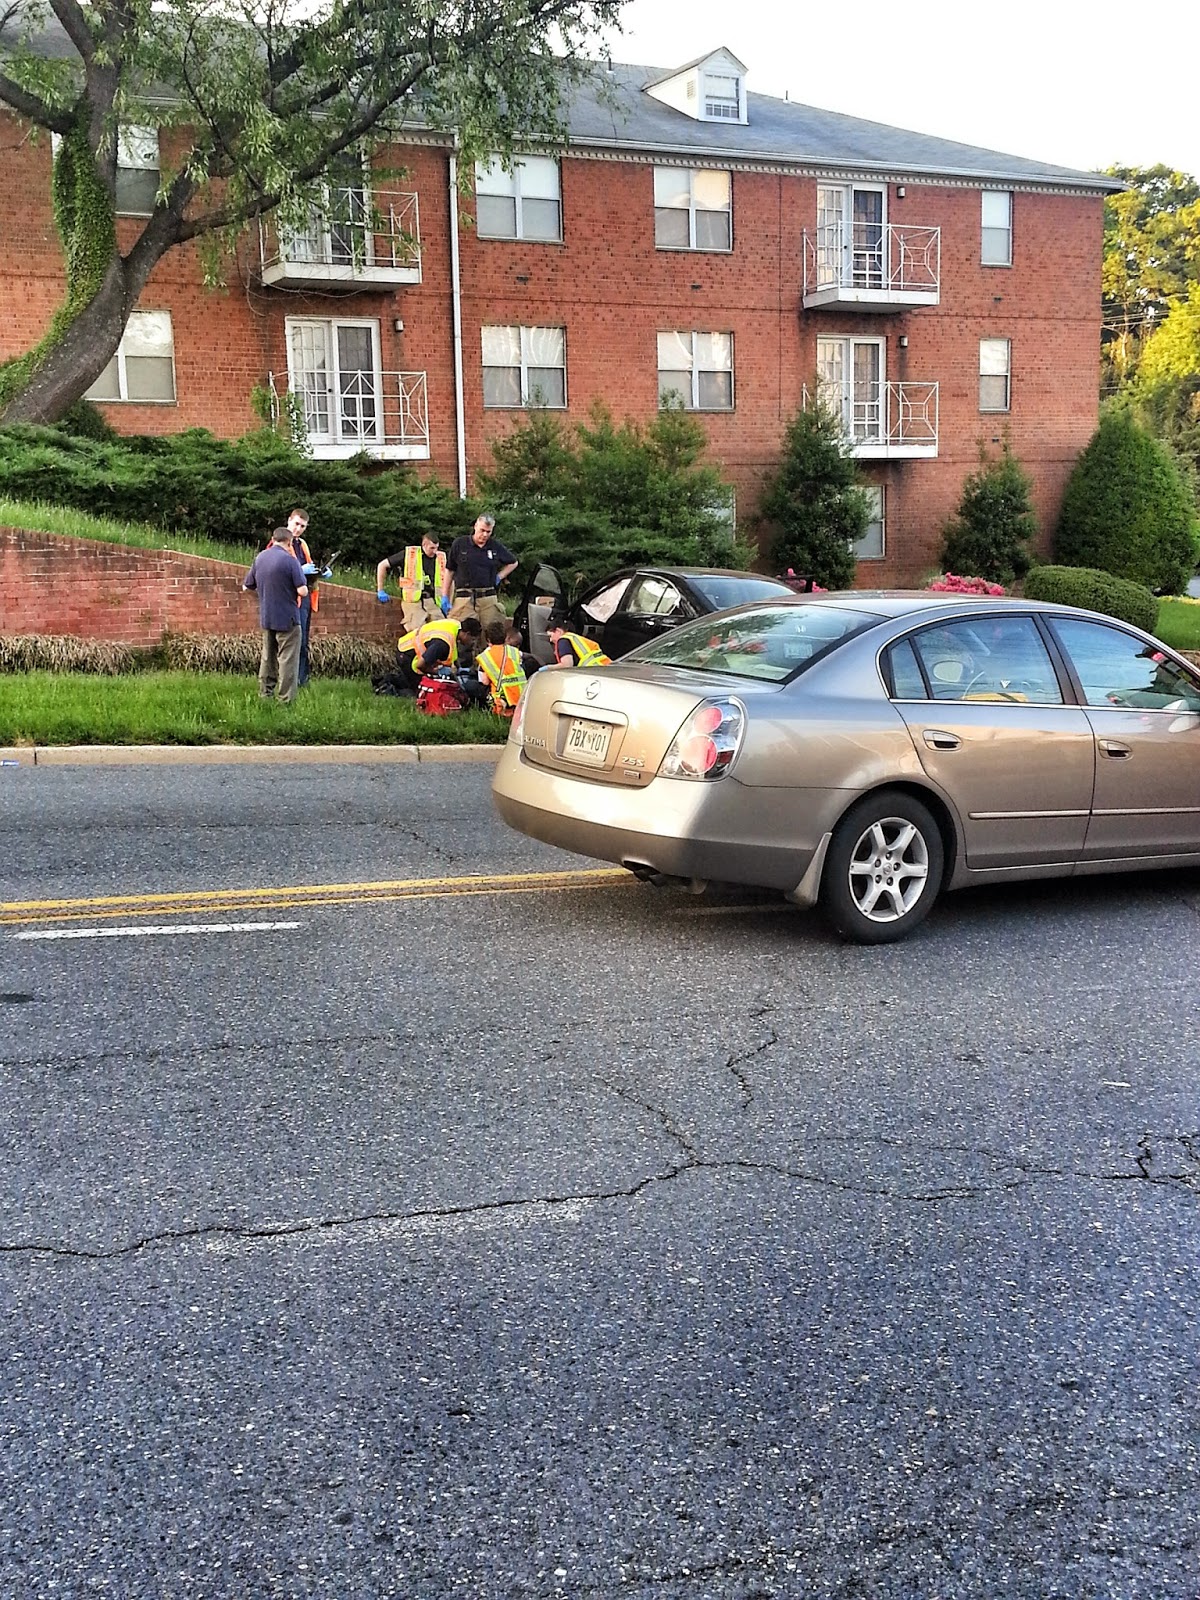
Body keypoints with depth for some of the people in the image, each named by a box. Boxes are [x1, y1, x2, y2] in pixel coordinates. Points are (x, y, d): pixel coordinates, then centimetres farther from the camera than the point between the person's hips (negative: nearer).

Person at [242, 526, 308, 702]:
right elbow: (302, 591, -19)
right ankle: (286, 701, -4)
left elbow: (247, 586, 13)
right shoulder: (289, 560, -16)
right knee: (288, 659, -2)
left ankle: (265, 694, 23)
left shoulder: (260, 557, 4)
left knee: (267, 657, 18)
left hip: (266, 618, 6)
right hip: (287, 618, -6)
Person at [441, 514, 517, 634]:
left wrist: (499, 577, 13)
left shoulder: (496, 546, 9)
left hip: (488, 598, 2)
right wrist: (445, 597, 6)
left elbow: (513, 563, 27)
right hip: (464, 598, -2)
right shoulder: (460, 544, 4)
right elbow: (449, 570, 10)